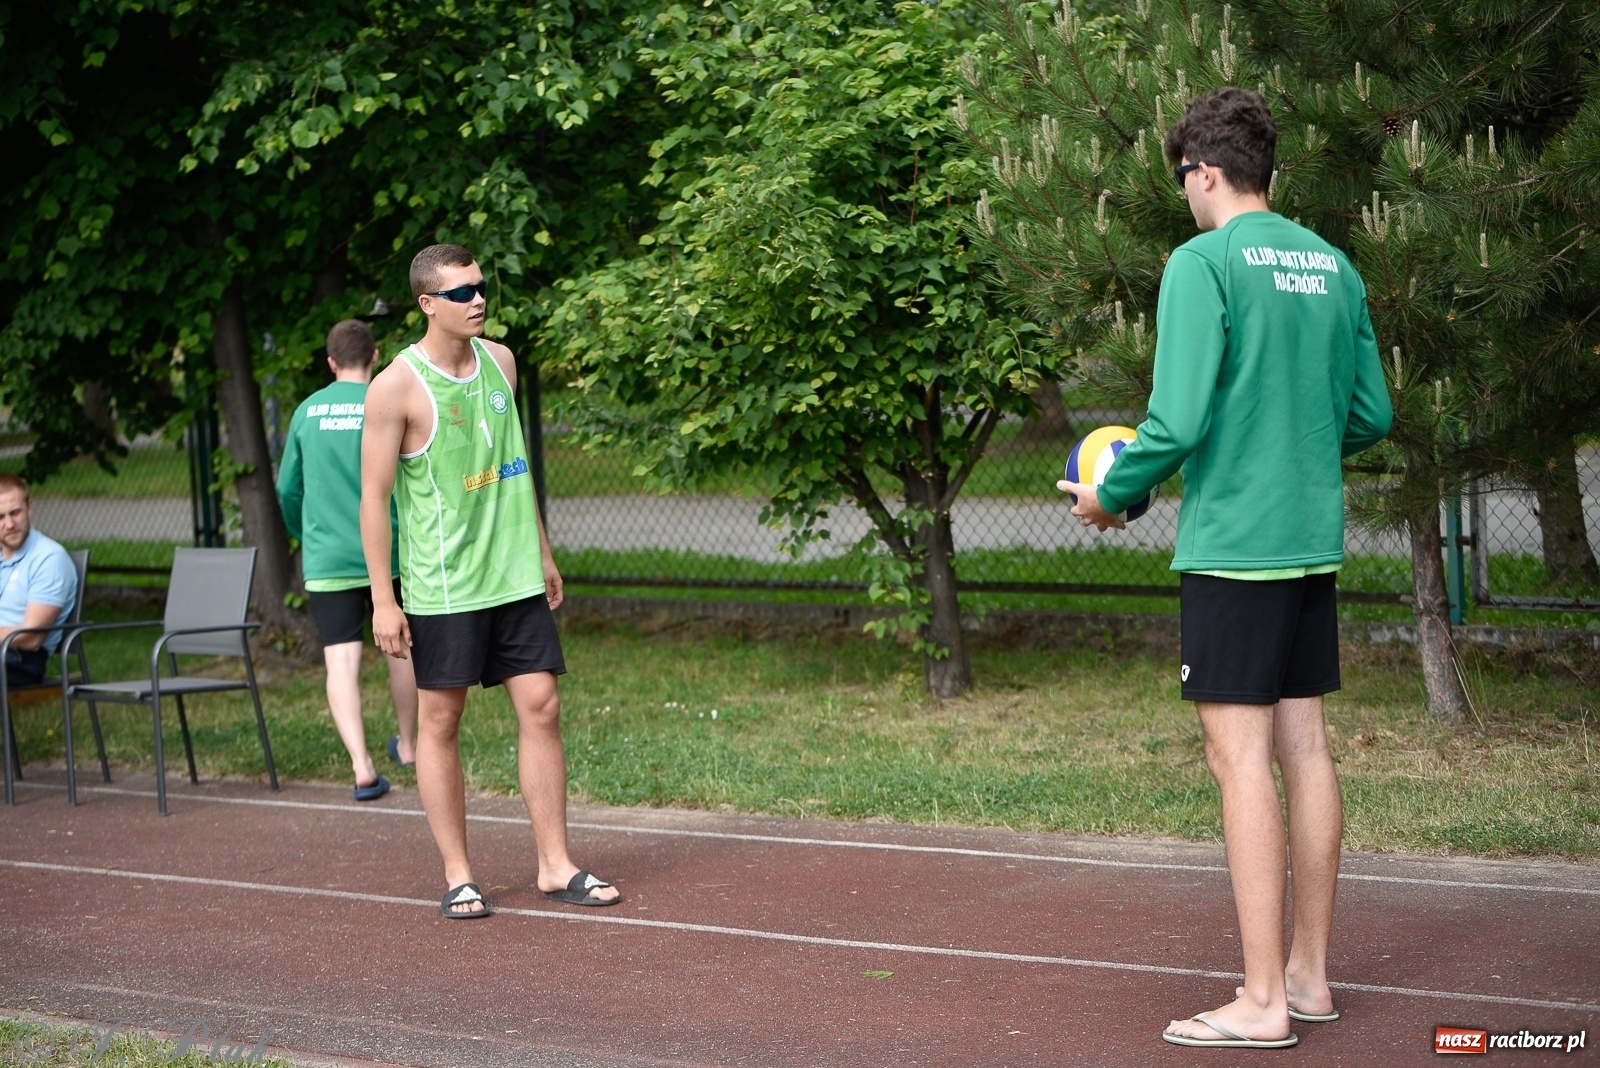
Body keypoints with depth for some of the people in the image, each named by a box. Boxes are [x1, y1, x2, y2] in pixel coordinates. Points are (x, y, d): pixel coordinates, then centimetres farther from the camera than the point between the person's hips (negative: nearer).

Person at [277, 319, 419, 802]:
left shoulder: (308, 411, 4)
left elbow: (288, 490, 13)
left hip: (327, 559, 0)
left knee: (342, 660, -3)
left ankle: (362, 765, -16)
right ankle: (407, 744, 34)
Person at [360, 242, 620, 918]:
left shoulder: (499, 361, 8)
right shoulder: (397, 387, -11)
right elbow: (374, 495, -10)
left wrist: (542, 551, 20)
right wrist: (382, 600, -12)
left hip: (515, 577, 6)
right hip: (443, 585, -5)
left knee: (541, 707, 2)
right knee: (439, 720, 2)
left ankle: (555, 866, 9)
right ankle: (458, 876, 12)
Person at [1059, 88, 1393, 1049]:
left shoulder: (1205, 263, -11)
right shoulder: (1333, 266, 11)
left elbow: (1179, 421, -18)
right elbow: (1374, 416, 14)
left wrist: (1111, 495, -2)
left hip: (1232, 542, -7)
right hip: (1313, 538, 8)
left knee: (1241, 755, -5)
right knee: (1304, 745, 11)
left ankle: (1263, 1002, -3)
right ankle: (1310, 975, 18)